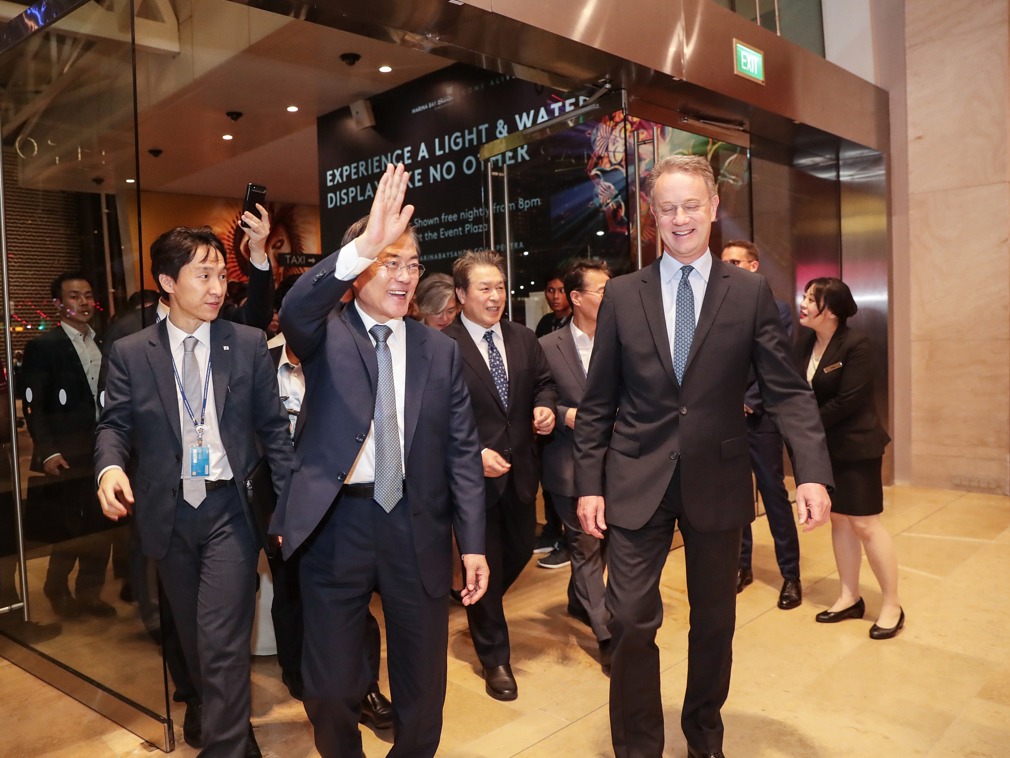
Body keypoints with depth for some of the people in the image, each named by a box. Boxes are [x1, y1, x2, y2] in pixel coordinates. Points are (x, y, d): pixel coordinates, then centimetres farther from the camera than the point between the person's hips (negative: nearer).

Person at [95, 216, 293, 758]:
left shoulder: (248, 344, -1)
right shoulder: (130, 353, 1)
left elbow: (273, 426, 1)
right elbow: (115, 424, 1)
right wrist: (110, 466, -23)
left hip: (231, 508, -2)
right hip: (169, 512, 2)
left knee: (222, 640, -5)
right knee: (191, 632, 19)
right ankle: (211, 705, 44)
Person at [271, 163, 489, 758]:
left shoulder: (441, 351, 4)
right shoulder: (327, 334, -1)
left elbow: (462, 451, 3)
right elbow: (294, 311, -26)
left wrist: (473, 543, 0)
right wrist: (363, 248, -38)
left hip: (417, 526, 2)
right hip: (337, 521, -1)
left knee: (423, 680, 15)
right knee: (331, 686, 14)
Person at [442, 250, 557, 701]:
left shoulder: (523, 339, 6)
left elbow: (544, 381, 13)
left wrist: (546, 407, -9)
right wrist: (473, 453, -22)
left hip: (520, 468, 6)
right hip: (472, 472, -5)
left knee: (520, 551, 18)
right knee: (485, 564, 8)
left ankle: (480, 608, 50)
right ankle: (495, 659, 27)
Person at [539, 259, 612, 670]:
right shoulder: (549, 347, -6)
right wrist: (567, 415, -20)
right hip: (573, 464, -3)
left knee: (602, 543, 19)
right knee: (587, 549, 4)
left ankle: (579, 602, 44)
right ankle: (607, 634, 13)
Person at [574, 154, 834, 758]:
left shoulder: (751, 292, 0)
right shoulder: (623, 294, 1)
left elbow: (788, 390, -3)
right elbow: (598, 402, 3)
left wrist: (814, 472, -16)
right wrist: (590, 483, 0)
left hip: (718, 481, 1)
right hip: (637, 482, 0)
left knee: (715, 620, 16)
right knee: (632, 622, 1)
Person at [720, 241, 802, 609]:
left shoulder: (775, 309, 0)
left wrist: (748, 403, -10)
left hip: (759, 416, -3)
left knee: (774, 494, 2)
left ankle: (790, 575, 12)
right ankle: (741, 565, 23)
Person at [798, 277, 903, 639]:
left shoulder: (855, 344, -17)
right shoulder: (806, 343, 3)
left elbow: (848, 401, -20)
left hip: (856, 445, -7)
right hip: (824, 446, 7)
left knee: (864, 524, -2)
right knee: (838, 519, 12)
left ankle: (892, 605, 14)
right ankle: (850, 597, 25)